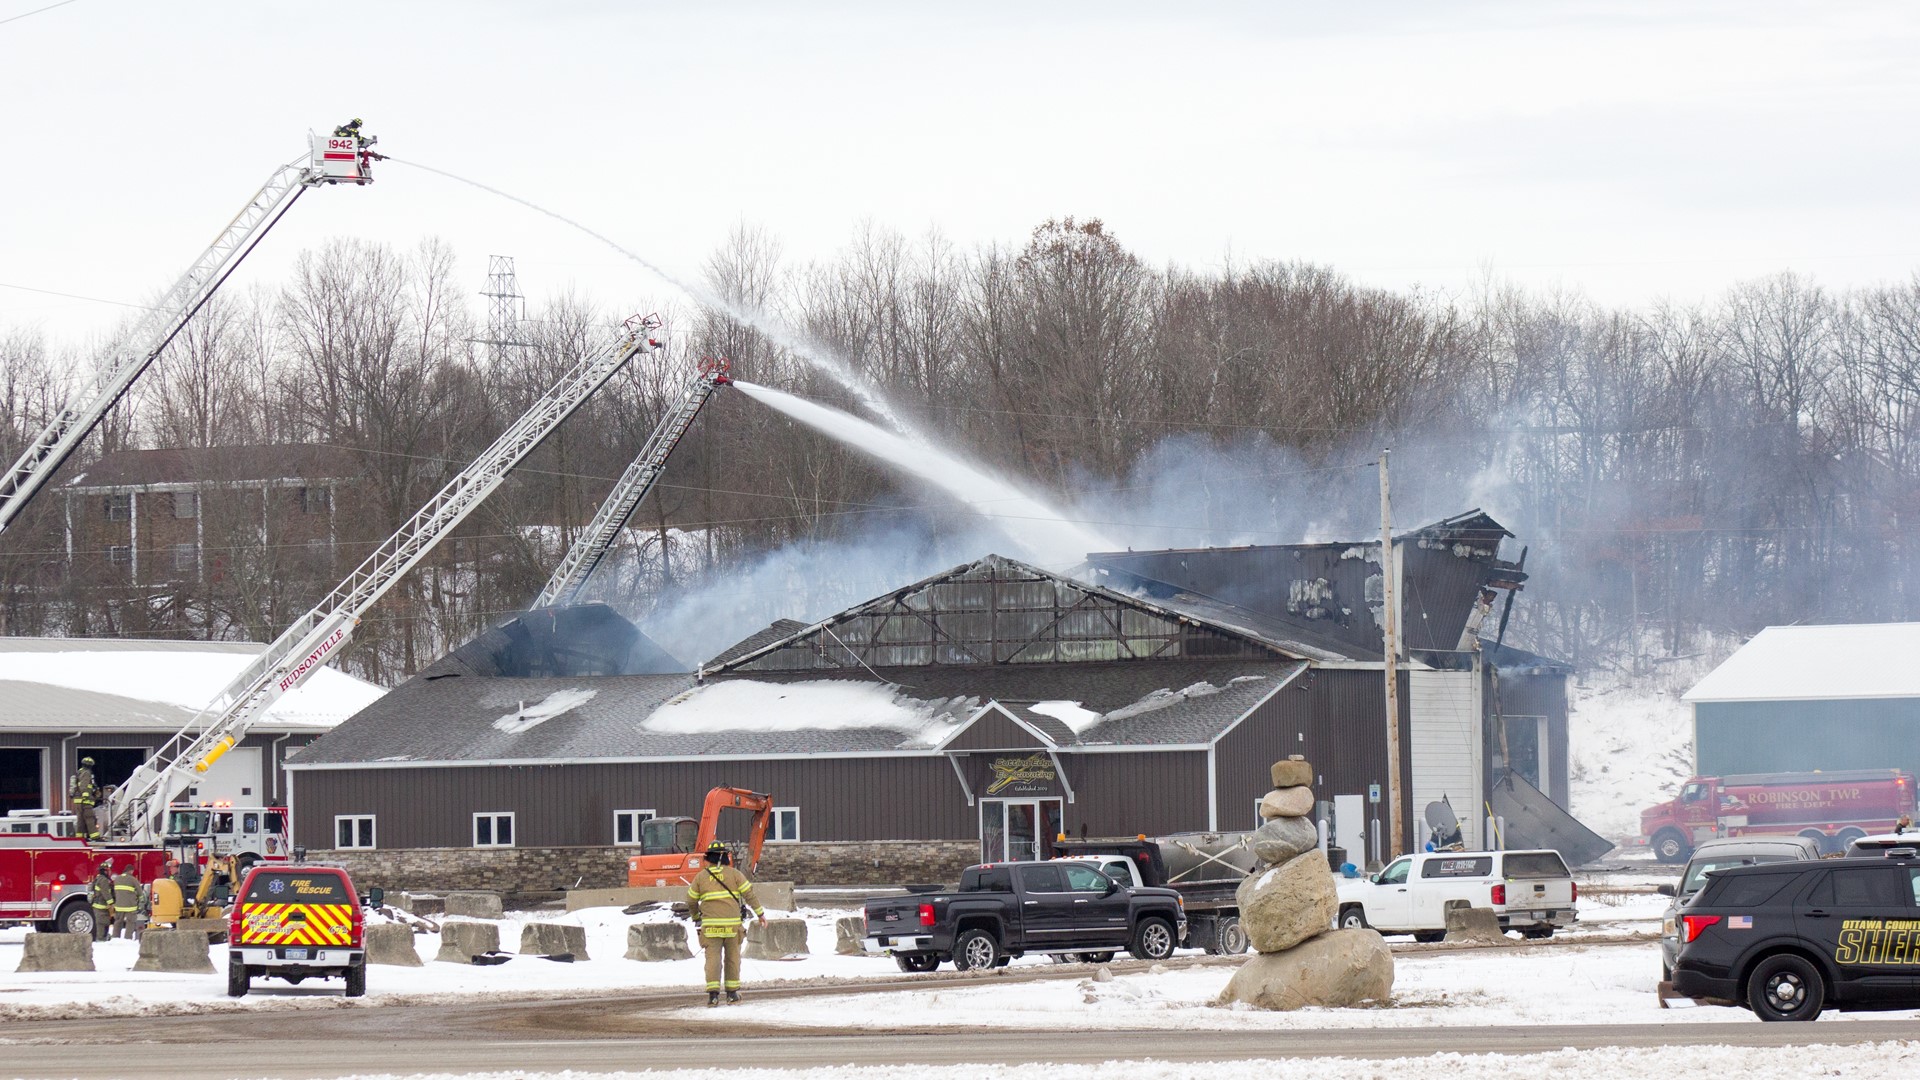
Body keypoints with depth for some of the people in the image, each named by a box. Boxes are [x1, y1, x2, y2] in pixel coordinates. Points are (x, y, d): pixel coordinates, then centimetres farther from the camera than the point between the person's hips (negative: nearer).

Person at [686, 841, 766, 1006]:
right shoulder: (734, 874, 3)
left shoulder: (700, 877, 6)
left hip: (710, 924, 0)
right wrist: (760, 913, 9)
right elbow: (749, 894, 0)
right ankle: (732, 993, 15)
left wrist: (696, 917, 30)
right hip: (732, 923, 0)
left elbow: (691, 901, 13)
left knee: (713, 958, -3)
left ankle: (713, 993, -14)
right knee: (732, 958, 11)